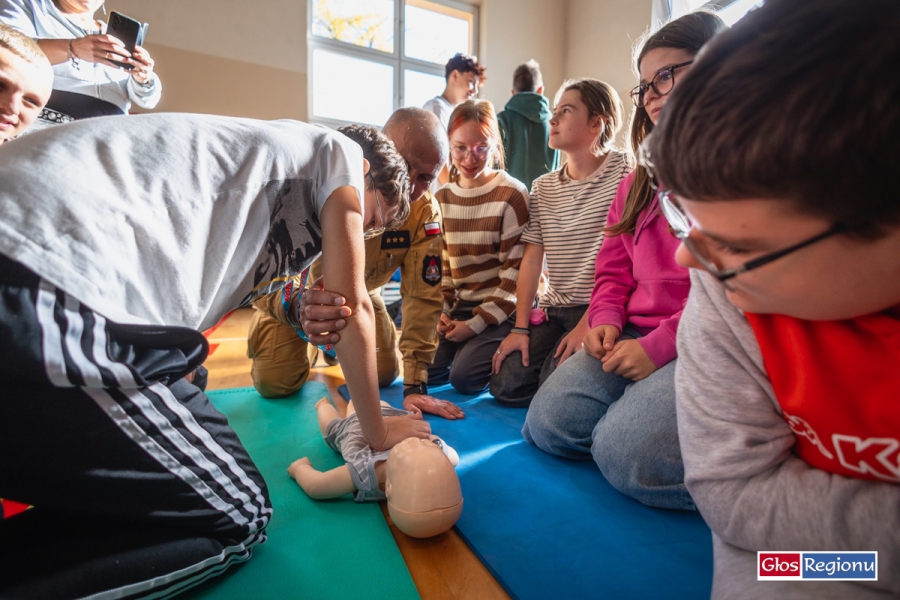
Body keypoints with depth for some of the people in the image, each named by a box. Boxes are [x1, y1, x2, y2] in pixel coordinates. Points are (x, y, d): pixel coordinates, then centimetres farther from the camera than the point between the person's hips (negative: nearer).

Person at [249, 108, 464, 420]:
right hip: (294, 290, -2)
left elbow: (424, 295, -24)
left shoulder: (425, 213, -27)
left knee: (383, 374, -2)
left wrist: (415, 385, -27)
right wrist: (298, 306, -66)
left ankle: (338, 345, 31)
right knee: (275, 383, -8)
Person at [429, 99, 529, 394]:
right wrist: (440, 311, -1)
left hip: (498, 311, -5)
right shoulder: (442, 197, 7)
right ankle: (468, 346, 17)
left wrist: (477, 323, -15)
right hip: (457, 308, 6)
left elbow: (515, 270, -13)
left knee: (464, 377, -19)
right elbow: (438, 263, 12)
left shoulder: (512, 195, -12)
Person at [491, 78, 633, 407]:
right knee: (506, 385, -6)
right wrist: (520, 328, -2)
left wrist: (587, 325, -16)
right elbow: (532, 259, 4)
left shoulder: (624, 171, -5)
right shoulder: (543, 187, 11)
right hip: (553, 310, 5)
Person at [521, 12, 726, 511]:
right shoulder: (640, 181, 20)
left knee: (626, 450, -24)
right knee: (548, 423, -9)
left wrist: (659, 345, -17)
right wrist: (606, 321, 0)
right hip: (633, 336, 7)